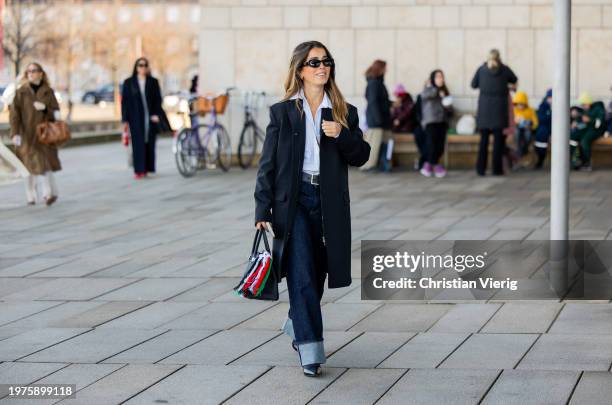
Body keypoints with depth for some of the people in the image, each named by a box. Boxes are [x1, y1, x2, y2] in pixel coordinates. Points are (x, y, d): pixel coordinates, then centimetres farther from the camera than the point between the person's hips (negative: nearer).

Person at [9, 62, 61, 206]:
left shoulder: (48, 92, 5)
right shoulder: (21, 92, 1)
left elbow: (56, 113, 5)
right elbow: (14, 113, -5)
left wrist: (45, 108, -15)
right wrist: (15, 133, -14)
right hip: (27, 135, 0)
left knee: (46, 164, -9)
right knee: (29, 166, 3)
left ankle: (49, 193, 1)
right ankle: (31, 197, 12)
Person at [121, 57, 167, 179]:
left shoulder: (153, 82, 7)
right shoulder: (129, 82, 4)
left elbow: (158, 99, 4)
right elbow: (125, 101, 2)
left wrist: (156, 114, -9)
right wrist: (125, 119, -4)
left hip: (149, 117, 2)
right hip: (135, 118, -2)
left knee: (149, 143, 2)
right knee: (138, 144, -7)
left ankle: (146, 168, 11)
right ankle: (138, 170, -10)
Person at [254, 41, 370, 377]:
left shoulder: (345, 113, 8)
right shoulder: (282, 112, 1)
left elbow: (361, 157, 6)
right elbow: (268, 164, -1)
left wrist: (342, 135, -13)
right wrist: (263, 211, -7)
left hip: (328, 204, 3)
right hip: (292, 199, -3)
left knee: (316, 273, 12)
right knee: (302, 274, -12)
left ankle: (296, 326, 38)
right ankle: (310, 349, -12)